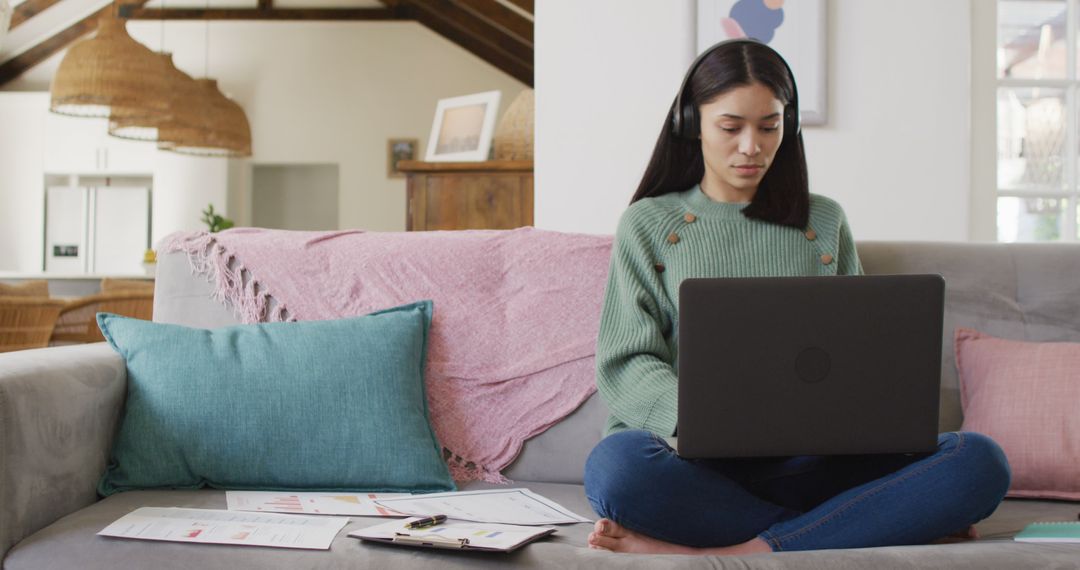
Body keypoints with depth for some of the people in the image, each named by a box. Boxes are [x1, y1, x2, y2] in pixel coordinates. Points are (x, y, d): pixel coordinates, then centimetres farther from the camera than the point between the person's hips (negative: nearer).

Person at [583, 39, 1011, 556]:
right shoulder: (649, 224, 9)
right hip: (694, 463, -2)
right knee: (616, 467, -37)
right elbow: (626, 363, -1)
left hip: (808, 461, 3)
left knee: (979, 461, -22)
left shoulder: (824, 223, 17)